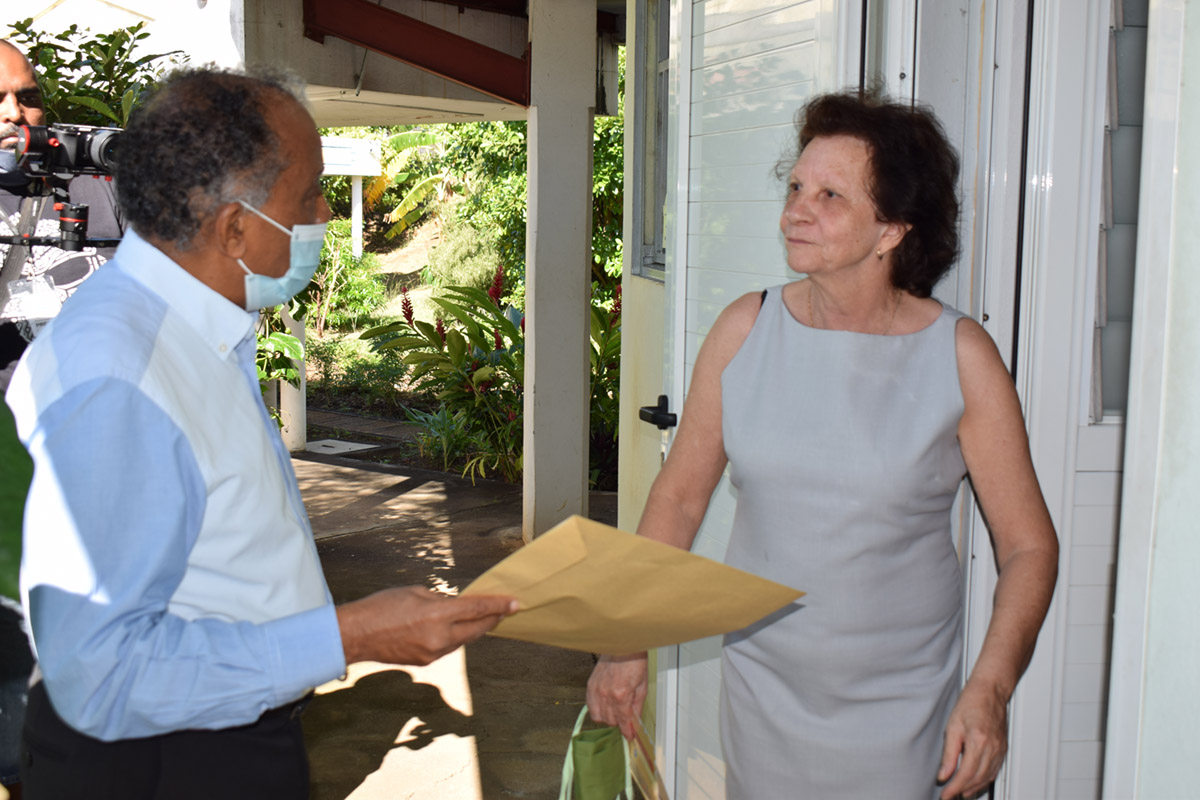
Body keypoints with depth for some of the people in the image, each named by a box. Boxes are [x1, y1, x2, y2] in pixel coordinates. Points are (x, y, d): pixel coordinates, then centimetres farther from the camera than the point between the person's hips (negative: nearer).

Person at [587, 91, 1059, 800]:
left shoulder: (960, 356, -11)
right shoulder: (745, 330, -5)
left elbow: (1029, 544, -6)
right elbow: (680, 497, 3)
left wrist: (990, 689, -19)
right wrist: (628, 642, 1)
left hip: (900, 711, -2)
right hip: (761, 688, 2)